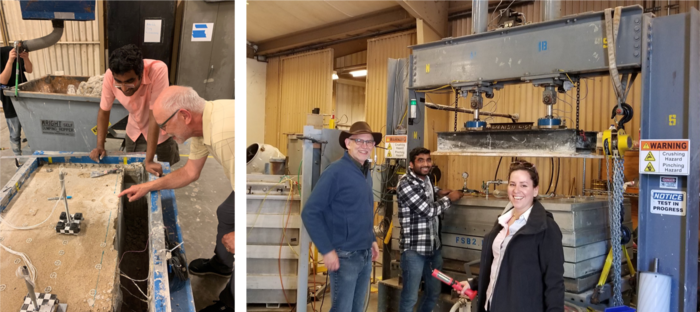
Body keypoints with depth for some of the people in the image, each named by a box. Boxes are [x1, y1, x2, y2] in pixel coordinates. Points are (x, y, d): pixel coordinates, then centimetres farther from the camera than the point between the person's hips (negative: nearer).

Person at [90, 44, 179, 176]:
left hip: (160, 134, -3)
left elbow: (156, 117, -35)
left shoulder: (157, 71, -37)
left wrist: (149, 161, -33)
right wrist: (100, 146, -17)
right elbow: (104, 111, -8)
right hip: (134, 133, 3)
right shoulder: (110, 76, -25)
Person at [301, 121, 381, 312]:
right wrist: (327, 250, -18)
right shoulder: (336, 171, -14)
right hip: (345, 256, -7)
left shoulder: (366, 174, 9)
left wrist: (372, 239, 12)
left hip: (365, 255, 8)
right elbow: (310, 213, -16)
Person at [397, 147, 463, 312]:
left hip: (434, 246, 9)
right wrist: (449, 198, -6)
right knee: (410, 297, -1)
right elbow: (429, 210, -21)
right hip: (414, 249, -8)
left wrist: (438, 192, 13)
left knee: (434, 292, 18)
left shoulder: (426, 179, 9)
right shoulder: (406, 185, -17)